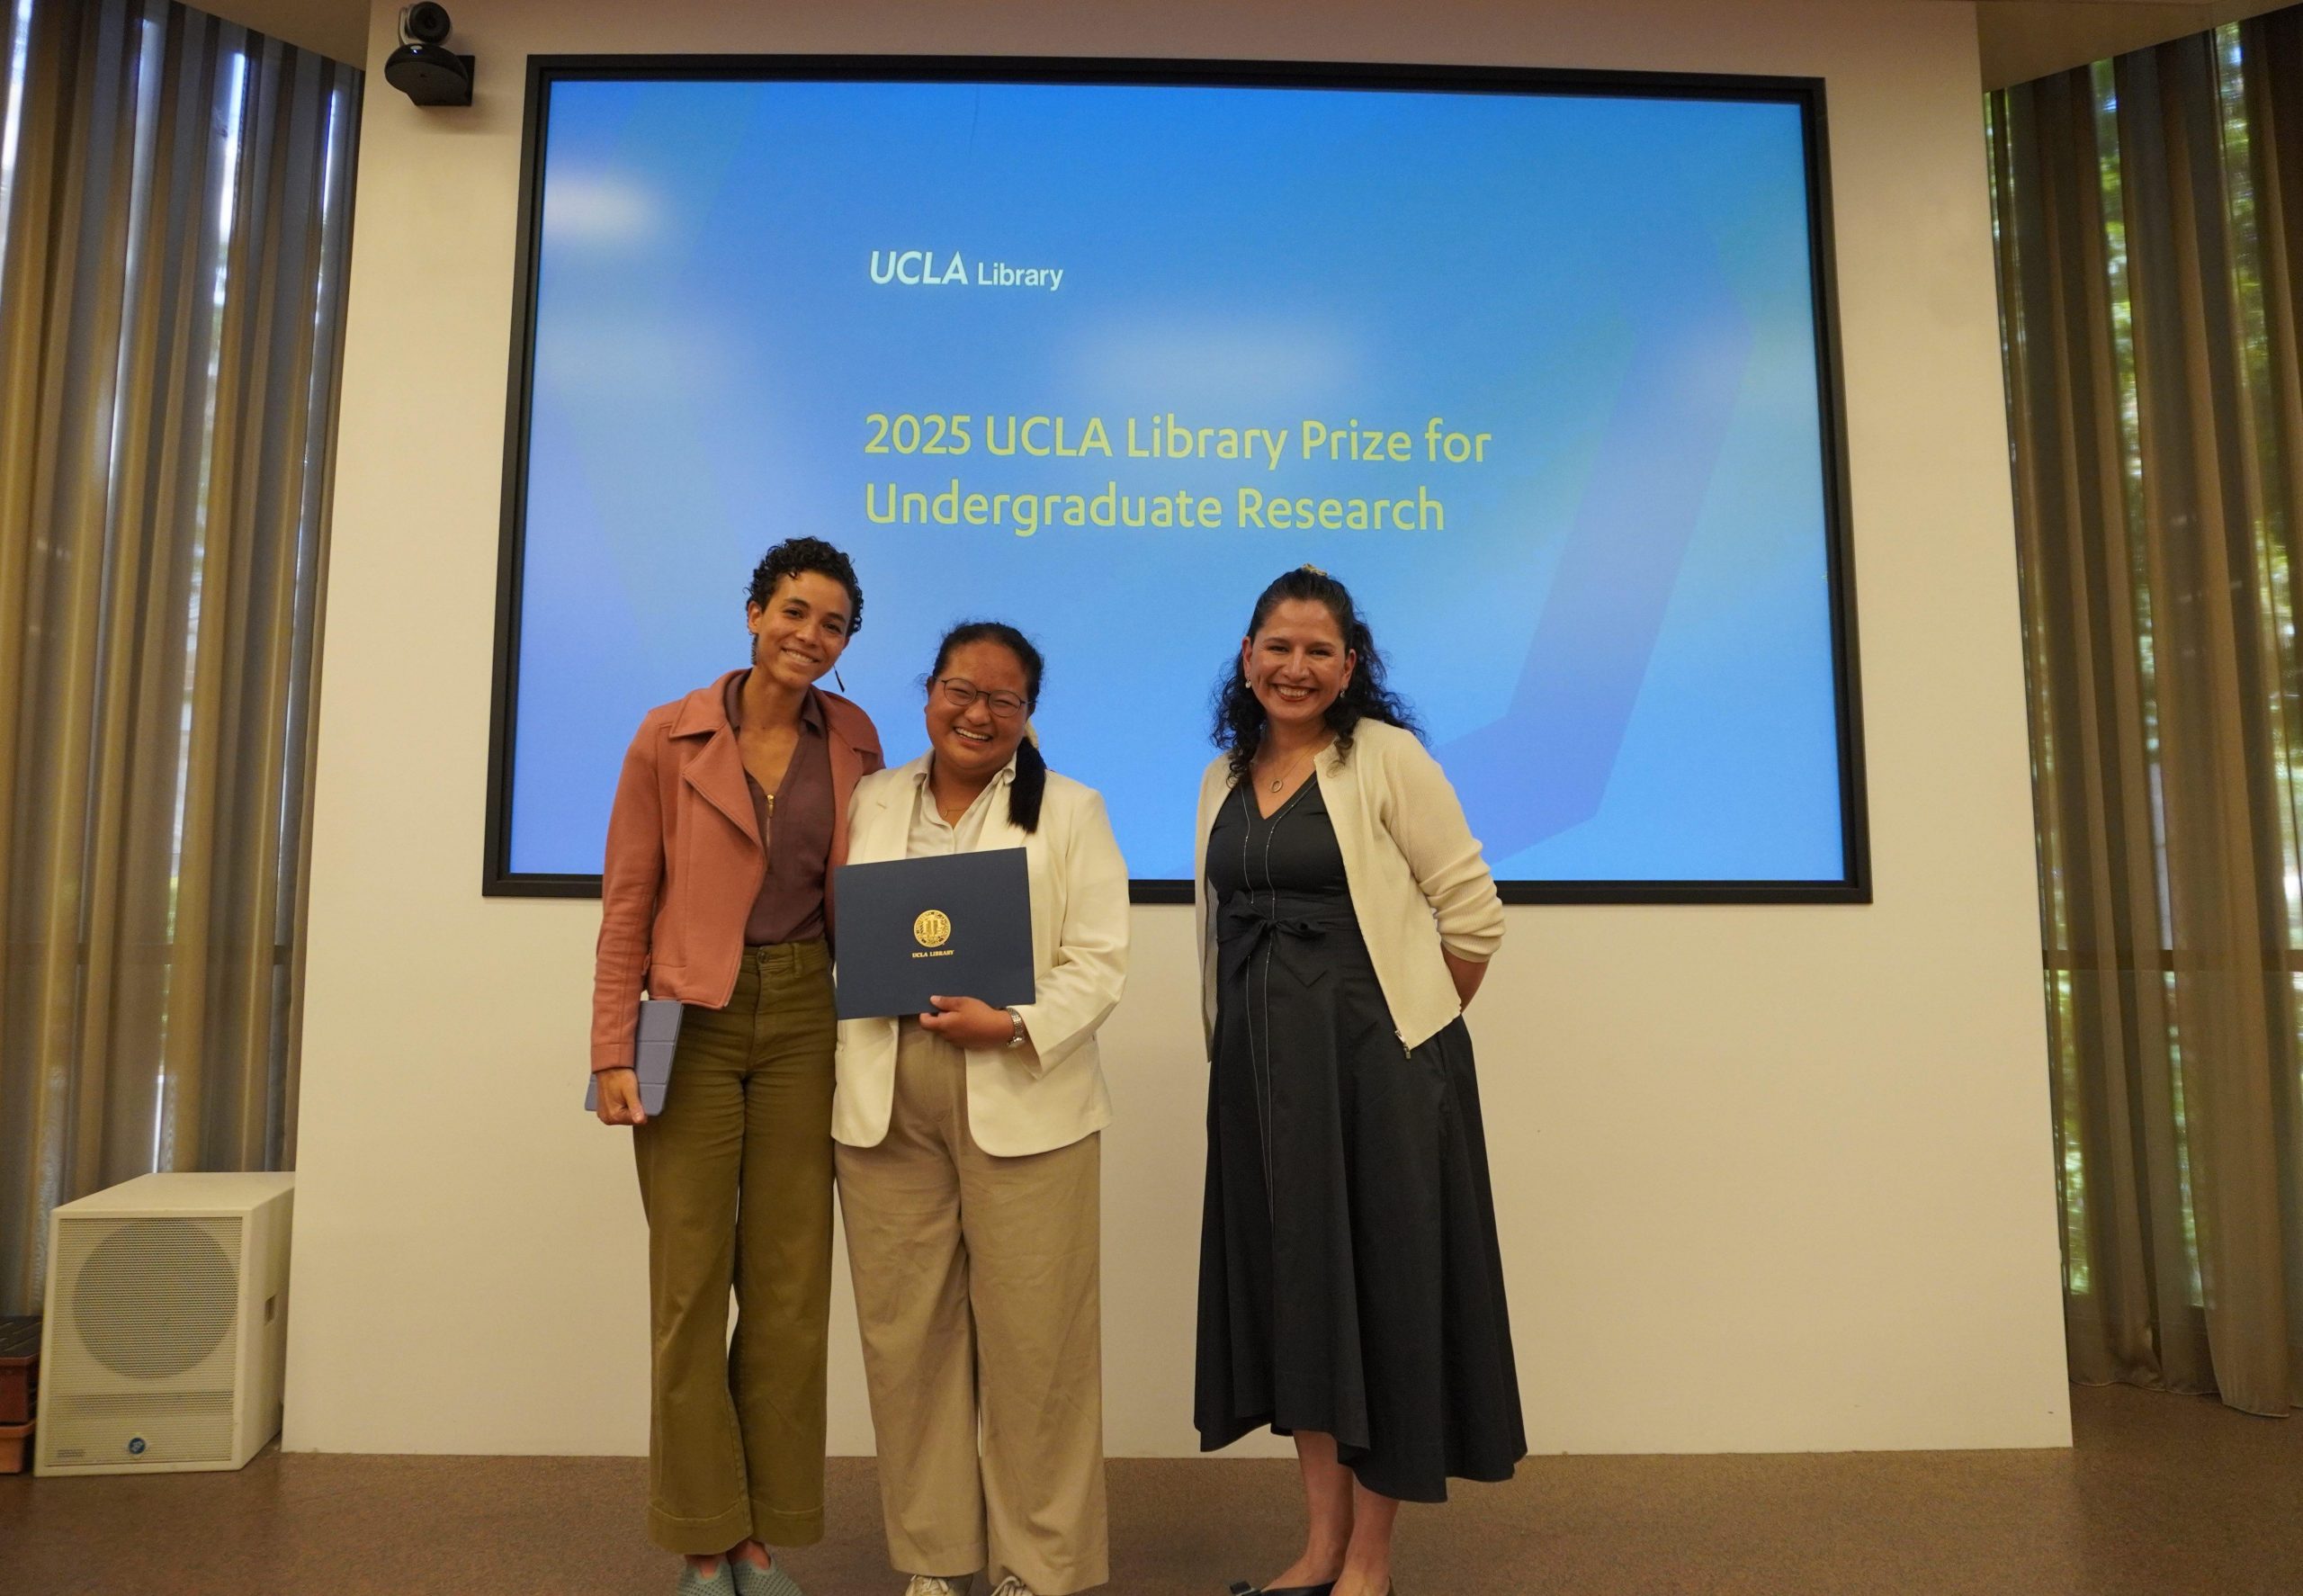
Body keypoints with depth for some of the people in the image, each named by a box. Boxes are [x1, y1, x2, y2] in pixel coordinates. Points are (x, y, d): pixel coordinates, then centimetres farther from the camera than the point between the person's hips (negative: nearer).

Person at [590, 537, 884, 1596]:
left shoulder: (852, 738, 5)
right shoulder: (669, 737, -3)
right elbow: (627, 903, -2)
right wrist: (614, 1051, -8)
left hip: (804, 1024, 3)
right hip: (695, 1028, -2)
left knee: (791, 1287, 7)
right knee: (691, 1284, 2)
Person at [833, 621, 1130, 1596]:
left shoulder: (1069, 811, 5)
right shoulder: (870, 804, 13)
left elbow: (1099, 960, -3)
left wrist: (1013, 1025, -17)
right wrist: (834, 1071, -1)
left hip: (1023, 1105, -2)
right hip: (884, 1108, 3)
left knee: (1032, 1337, 2)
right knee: (906, 1332, 9)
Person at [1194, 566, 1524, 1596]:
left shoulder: (1385, 755, -7)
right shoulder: (1224, 776, 10)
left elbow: (1473, 913, -7)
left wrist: (1416, 1029, 0)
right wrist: (1239, 1046, 13)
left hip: (1376, 1059, -5)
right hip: (1260, 1067, 6)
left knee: (1381, 1283, 3)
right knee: (1293, 1284, 11)